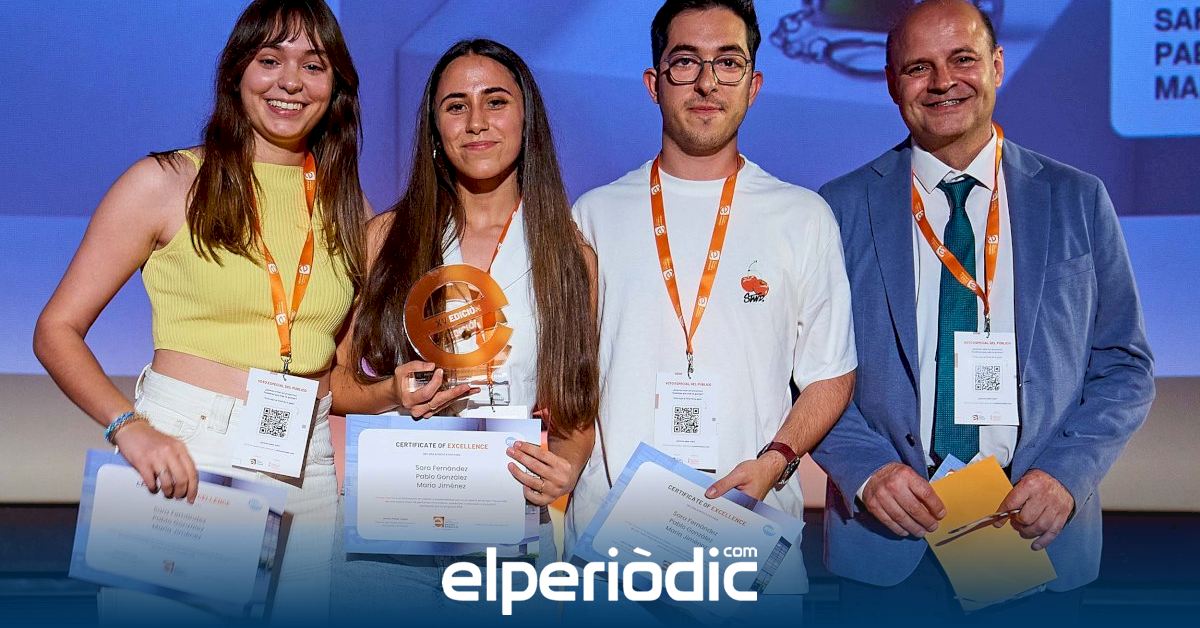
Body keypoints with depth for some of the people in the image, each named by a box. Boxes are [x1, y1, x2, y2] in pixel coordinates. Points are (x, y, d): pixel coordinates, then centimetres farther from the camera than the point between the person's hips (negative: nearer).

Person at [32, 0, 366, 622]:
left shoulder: (345, 207, 10)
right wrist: (129, 425, -18)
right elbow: (56, 330, -2)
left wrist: (342, 477, 5)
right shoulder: (167, 183, -1)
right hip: (180, 458, -3)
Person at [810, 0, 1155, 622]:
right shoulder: (841, 209, 1)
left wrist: (1067, 472, -10)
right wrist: (866, 469, -14)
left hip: (1039, 531, 1)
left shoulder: (1079, 201, 3)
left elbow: (1124, 367, 5)